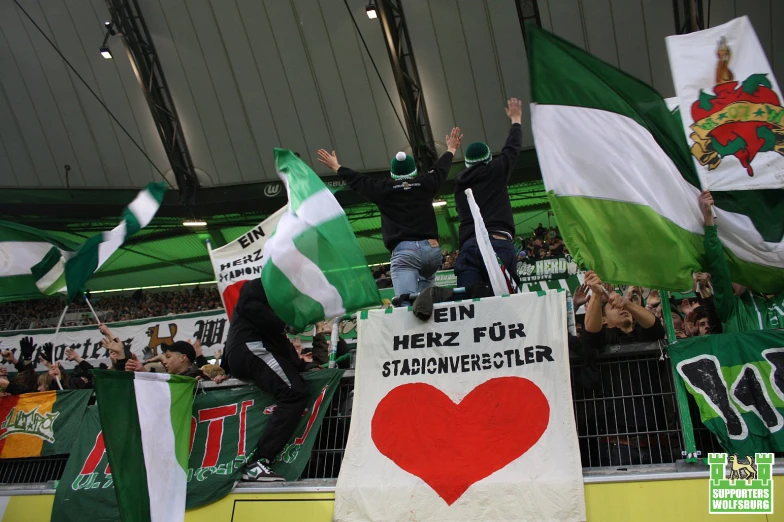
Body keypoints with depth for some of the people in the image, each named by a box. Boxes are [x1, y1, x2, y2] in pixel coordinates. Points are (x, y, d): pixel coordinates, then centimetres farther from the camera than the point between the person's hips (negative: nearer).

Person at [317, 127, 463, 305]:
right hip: (432, 249, 3)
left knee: (406, 304, -19)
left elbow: (358, 181, 23)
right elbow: (441, 168, 33)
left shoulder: (384, 189, 9)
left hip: (404, 251, -3)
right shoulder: (426, 183, 14)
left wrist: (337, 167, 40)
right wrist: (451, 149, 52)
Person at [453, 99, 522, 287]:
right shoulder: (495, 172, 12)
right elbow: (512, 148, 28)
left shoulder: (459, 184, 22)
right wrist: (516, 119, 45)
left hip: (468, 246, 3)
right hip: (498, 244, -3)